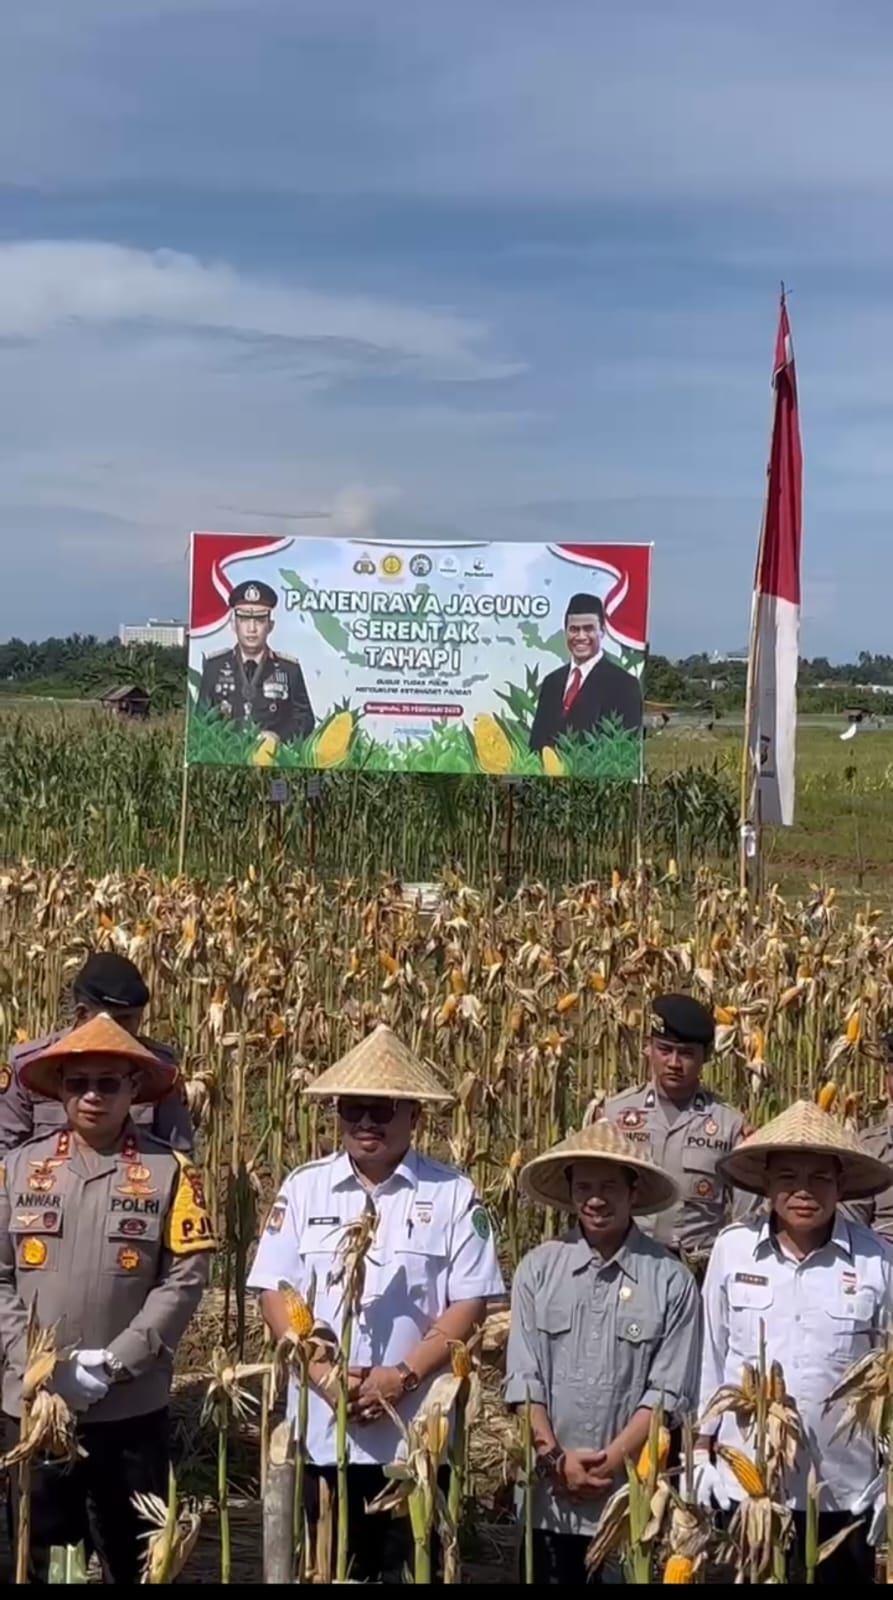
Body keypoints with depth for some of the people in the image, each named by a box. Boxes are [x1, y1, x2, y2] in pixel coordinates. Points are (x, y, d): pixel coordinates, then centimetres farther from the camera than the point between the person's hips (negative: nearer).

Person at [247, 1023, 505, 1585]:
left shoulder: (453, 1194, -1)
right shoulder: (304, 1189, 5)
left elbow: (470, 1304, -4)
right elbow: (275, 1292, 2)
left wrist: (402, 1376, -15)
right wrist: (322, 1373, -12)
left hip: (416, 1432, -2)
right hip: (321, 1430, 2)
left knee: (411, 1570, 5)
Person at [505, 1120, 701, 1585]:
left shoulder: (670, 1280, -3)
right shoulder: (537, 1269, 2)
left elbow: (669, 1391, -6)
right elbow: (523, 1379, 0)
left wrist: (613, 1460, -12)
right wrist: (556, 1459, -9)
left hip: (633, 1495, -2)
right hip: (549, 1496, 2)